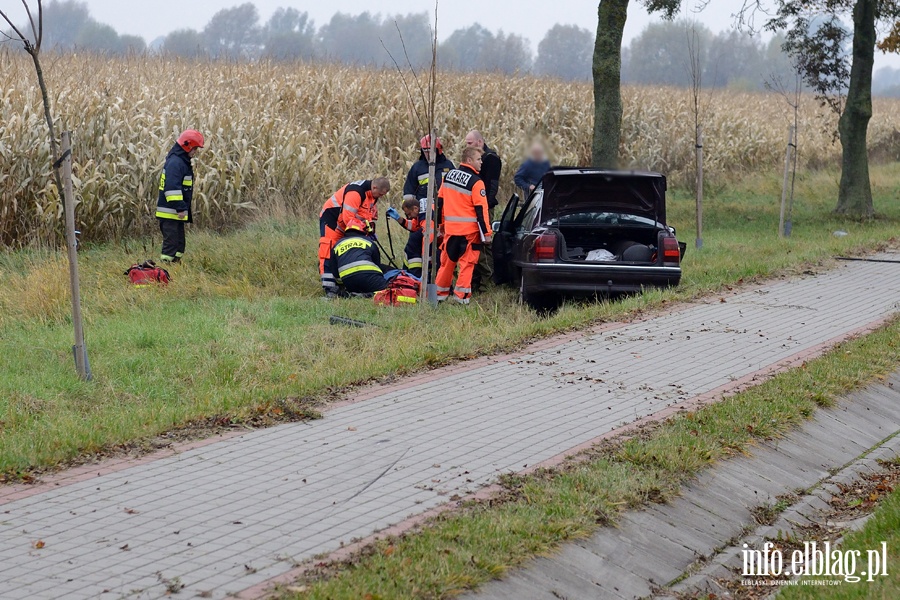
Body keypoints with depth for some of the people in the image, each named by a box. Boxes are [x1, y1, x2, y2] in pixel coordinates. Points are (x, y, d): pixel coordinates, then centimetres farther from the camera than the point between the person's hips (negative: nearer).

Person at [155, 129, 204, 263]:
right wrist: (180, 208, -26)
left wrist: (186, 208, 27)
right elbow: (172, 187, -25)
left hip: (176, 212, 11)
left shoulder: (183, 162, 17)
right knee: (171, 243, -10)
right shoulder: (175, 163, -17)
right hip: (170, 212, -11)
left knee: (179, 244, 13)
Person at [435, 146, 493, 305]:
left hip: (450, 228, 6)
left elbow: (440, 201, 14)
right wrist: (487, 232, -10)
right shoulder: (476, 182, -13)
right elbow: (481, 209, -14)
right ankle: (462, 296, -1)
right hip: (469, 230, -6)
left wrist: (441, 223, 24)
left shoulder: (449, 176, 8)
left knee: (447, 261, 15)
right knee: (467, 262, 0)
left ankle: (440, 293, 20)